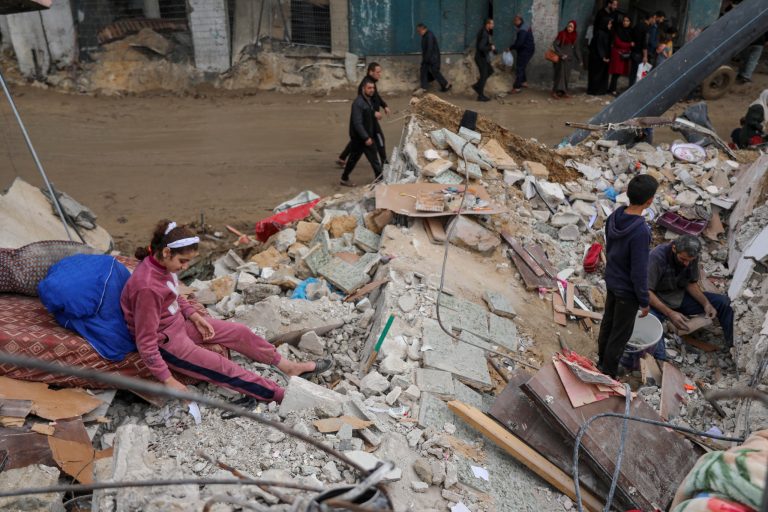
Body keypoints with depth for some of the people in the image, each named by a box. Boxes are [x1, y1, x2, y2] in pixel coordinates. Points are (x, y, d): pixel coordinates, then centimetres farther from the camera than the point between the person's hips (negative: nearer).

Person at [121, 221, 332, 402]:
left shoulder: (160, 263, -9)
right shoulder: (147, 287, -33)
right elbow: (146, 342, -26)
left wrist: (194, 316, -1)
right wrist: (168, 380, -22)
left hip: (178, 321, 9)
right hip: (164, 341, -9)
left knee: (240, 332, 6)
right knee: (223, 368, -12)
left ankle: (289, 367, 18)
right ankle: (284, 395, -6)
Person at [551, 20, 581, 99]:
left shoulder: (575, 35, 3)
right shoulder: (562, 33, -11)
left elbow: (576, 48, 10)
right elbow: (555, 44, -12)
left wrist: (579, 59, 10)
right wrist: (561, 54, -17)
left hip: (569, 58, 5)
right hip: (561, 57, -5)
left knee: (566, 75, 6)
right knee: (561, 73, -12)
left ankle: (563, 91, 12)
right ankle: (555, 91, -9)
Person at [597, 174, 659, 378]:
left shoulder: (614, 216, -11)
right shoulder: (640, 232, -34)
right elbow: (639, 271, -26)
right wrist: (644, 301, -12)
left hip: (611, 281, 7)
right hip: (628, 290, -7)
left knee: (608, 323, 24)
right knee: (621, 333, 11)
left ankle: (602, 362, 43)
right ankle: (608, 375, 27)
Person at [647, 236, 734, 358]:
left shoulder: (692, 257, -9)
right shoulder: (657, 257, -27)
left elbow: (691, 283, 6)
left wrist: (706, 303, -12)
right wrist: (670, 313, -33)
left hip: (681, 297, 6)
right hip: (658, 301, -6)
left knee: (724, 303, -7)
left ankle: (733, 346, 1)